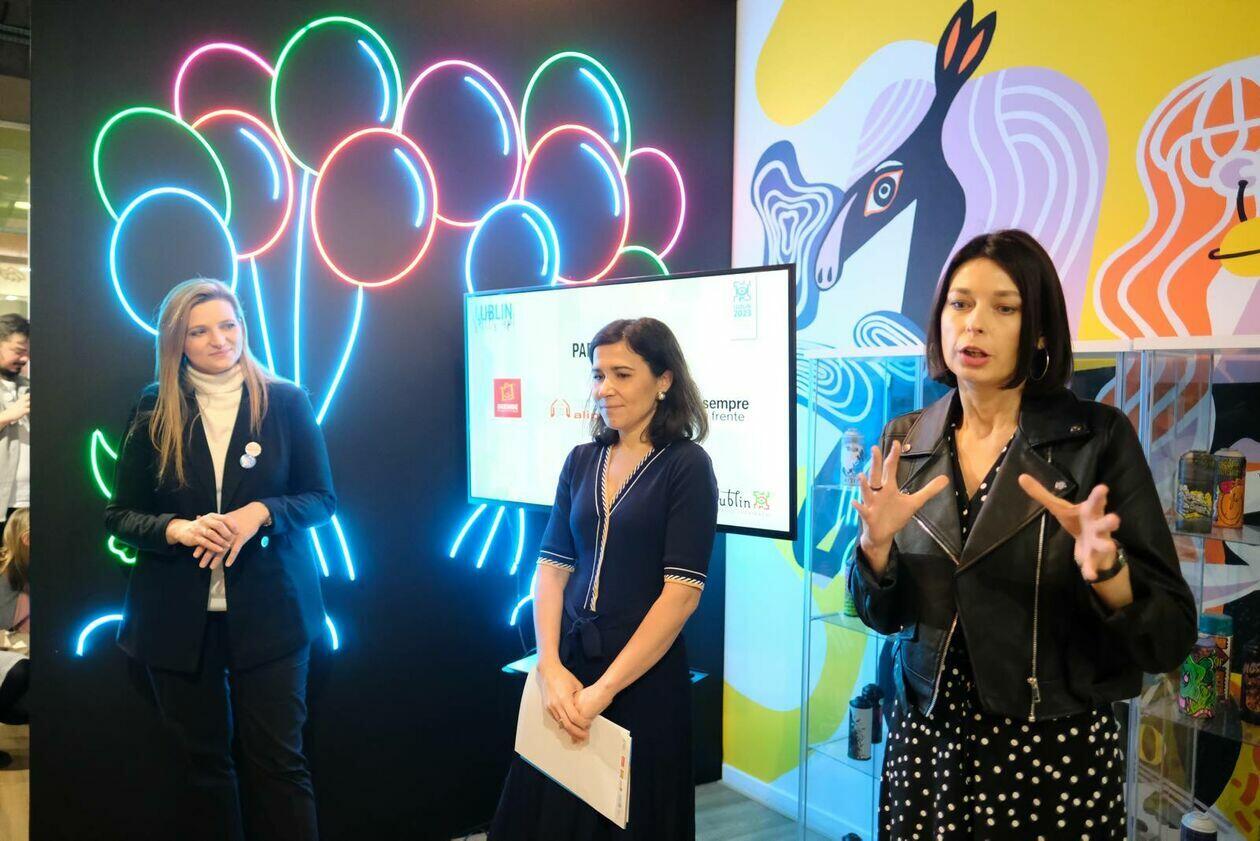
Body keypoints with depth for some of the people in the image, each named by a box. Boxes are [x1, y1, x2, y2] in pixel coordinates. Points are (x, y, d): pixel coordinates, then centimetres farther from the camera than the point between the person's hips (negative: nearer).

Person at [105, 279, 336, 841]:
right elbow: (120, 514, 4)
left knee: (278, 759, 2)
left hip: (269, 610, -1)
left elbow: (321, 497, 1)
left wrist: (261, 513, -19)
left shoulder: (286, 401, -1)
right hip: (177, 618, 2)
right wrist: (177, 528, -17)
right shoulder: (153, 411, 2)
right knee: (204, 762, 13)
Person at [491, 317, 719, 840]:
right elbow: (551, 567, 4)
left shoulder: (686, 466, -9)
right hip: (569, 661, 5)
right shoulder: (581, 462, 7)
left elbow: (681, 592, -15)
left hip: (644, 674, -4)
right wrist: (550, 667, -11)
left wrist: (605, 688, -17)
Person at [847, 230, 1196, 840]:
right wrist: (877, 543, -14)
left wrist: (1105, 566, -28)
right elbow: (881, 614, 5)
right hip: (924, 743, 3)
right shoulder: (905, 440, 0)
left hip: (1054, 756, -3)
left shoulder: (1097, 436, -10)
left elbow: (1169, 639, -9)